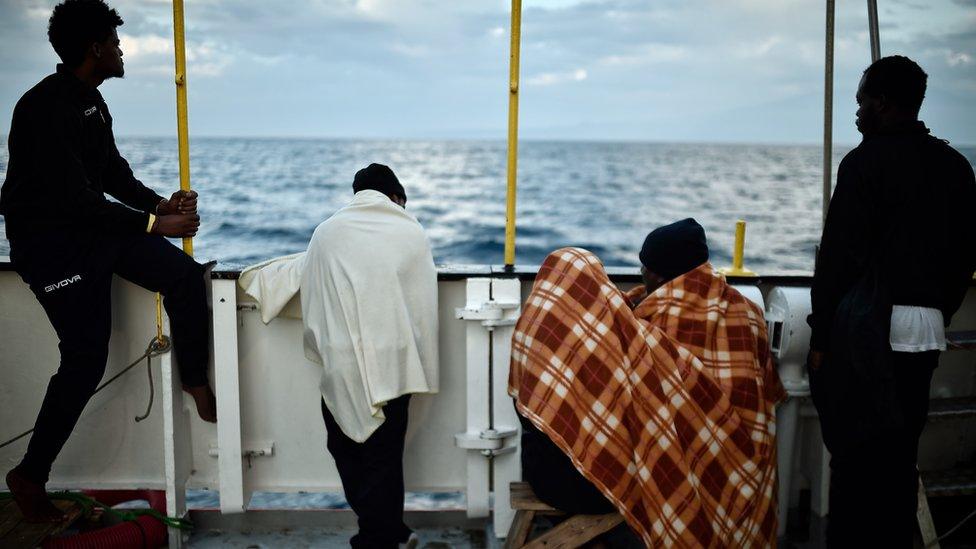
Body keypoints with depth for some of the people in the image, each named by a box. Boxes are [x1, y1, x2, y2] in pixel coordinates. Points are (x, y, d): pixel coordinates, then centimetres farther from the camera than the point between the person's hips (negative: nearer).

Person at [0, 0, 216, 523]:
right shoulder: (45, 108, -23)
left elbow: (112, 171, 12)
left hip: (91, 225, 9)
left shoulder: (91, 101, 7)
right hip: (49, 240, -8)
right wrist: (154, 224, -24)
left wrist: (161, 203, -4)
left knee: (185, 276, -3)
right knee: (86, 357, -7)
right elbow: (75, 197, -27)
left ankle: (195, 381, 15)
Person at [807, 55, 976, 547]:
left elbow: (840, 256, -12)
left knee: (853, 452, 0)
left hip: (866, 329, -6)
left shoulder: (866, 162, -8)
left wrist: (820, 335, -7)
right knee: (901, 457, 14)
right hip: (926, 330, 7)